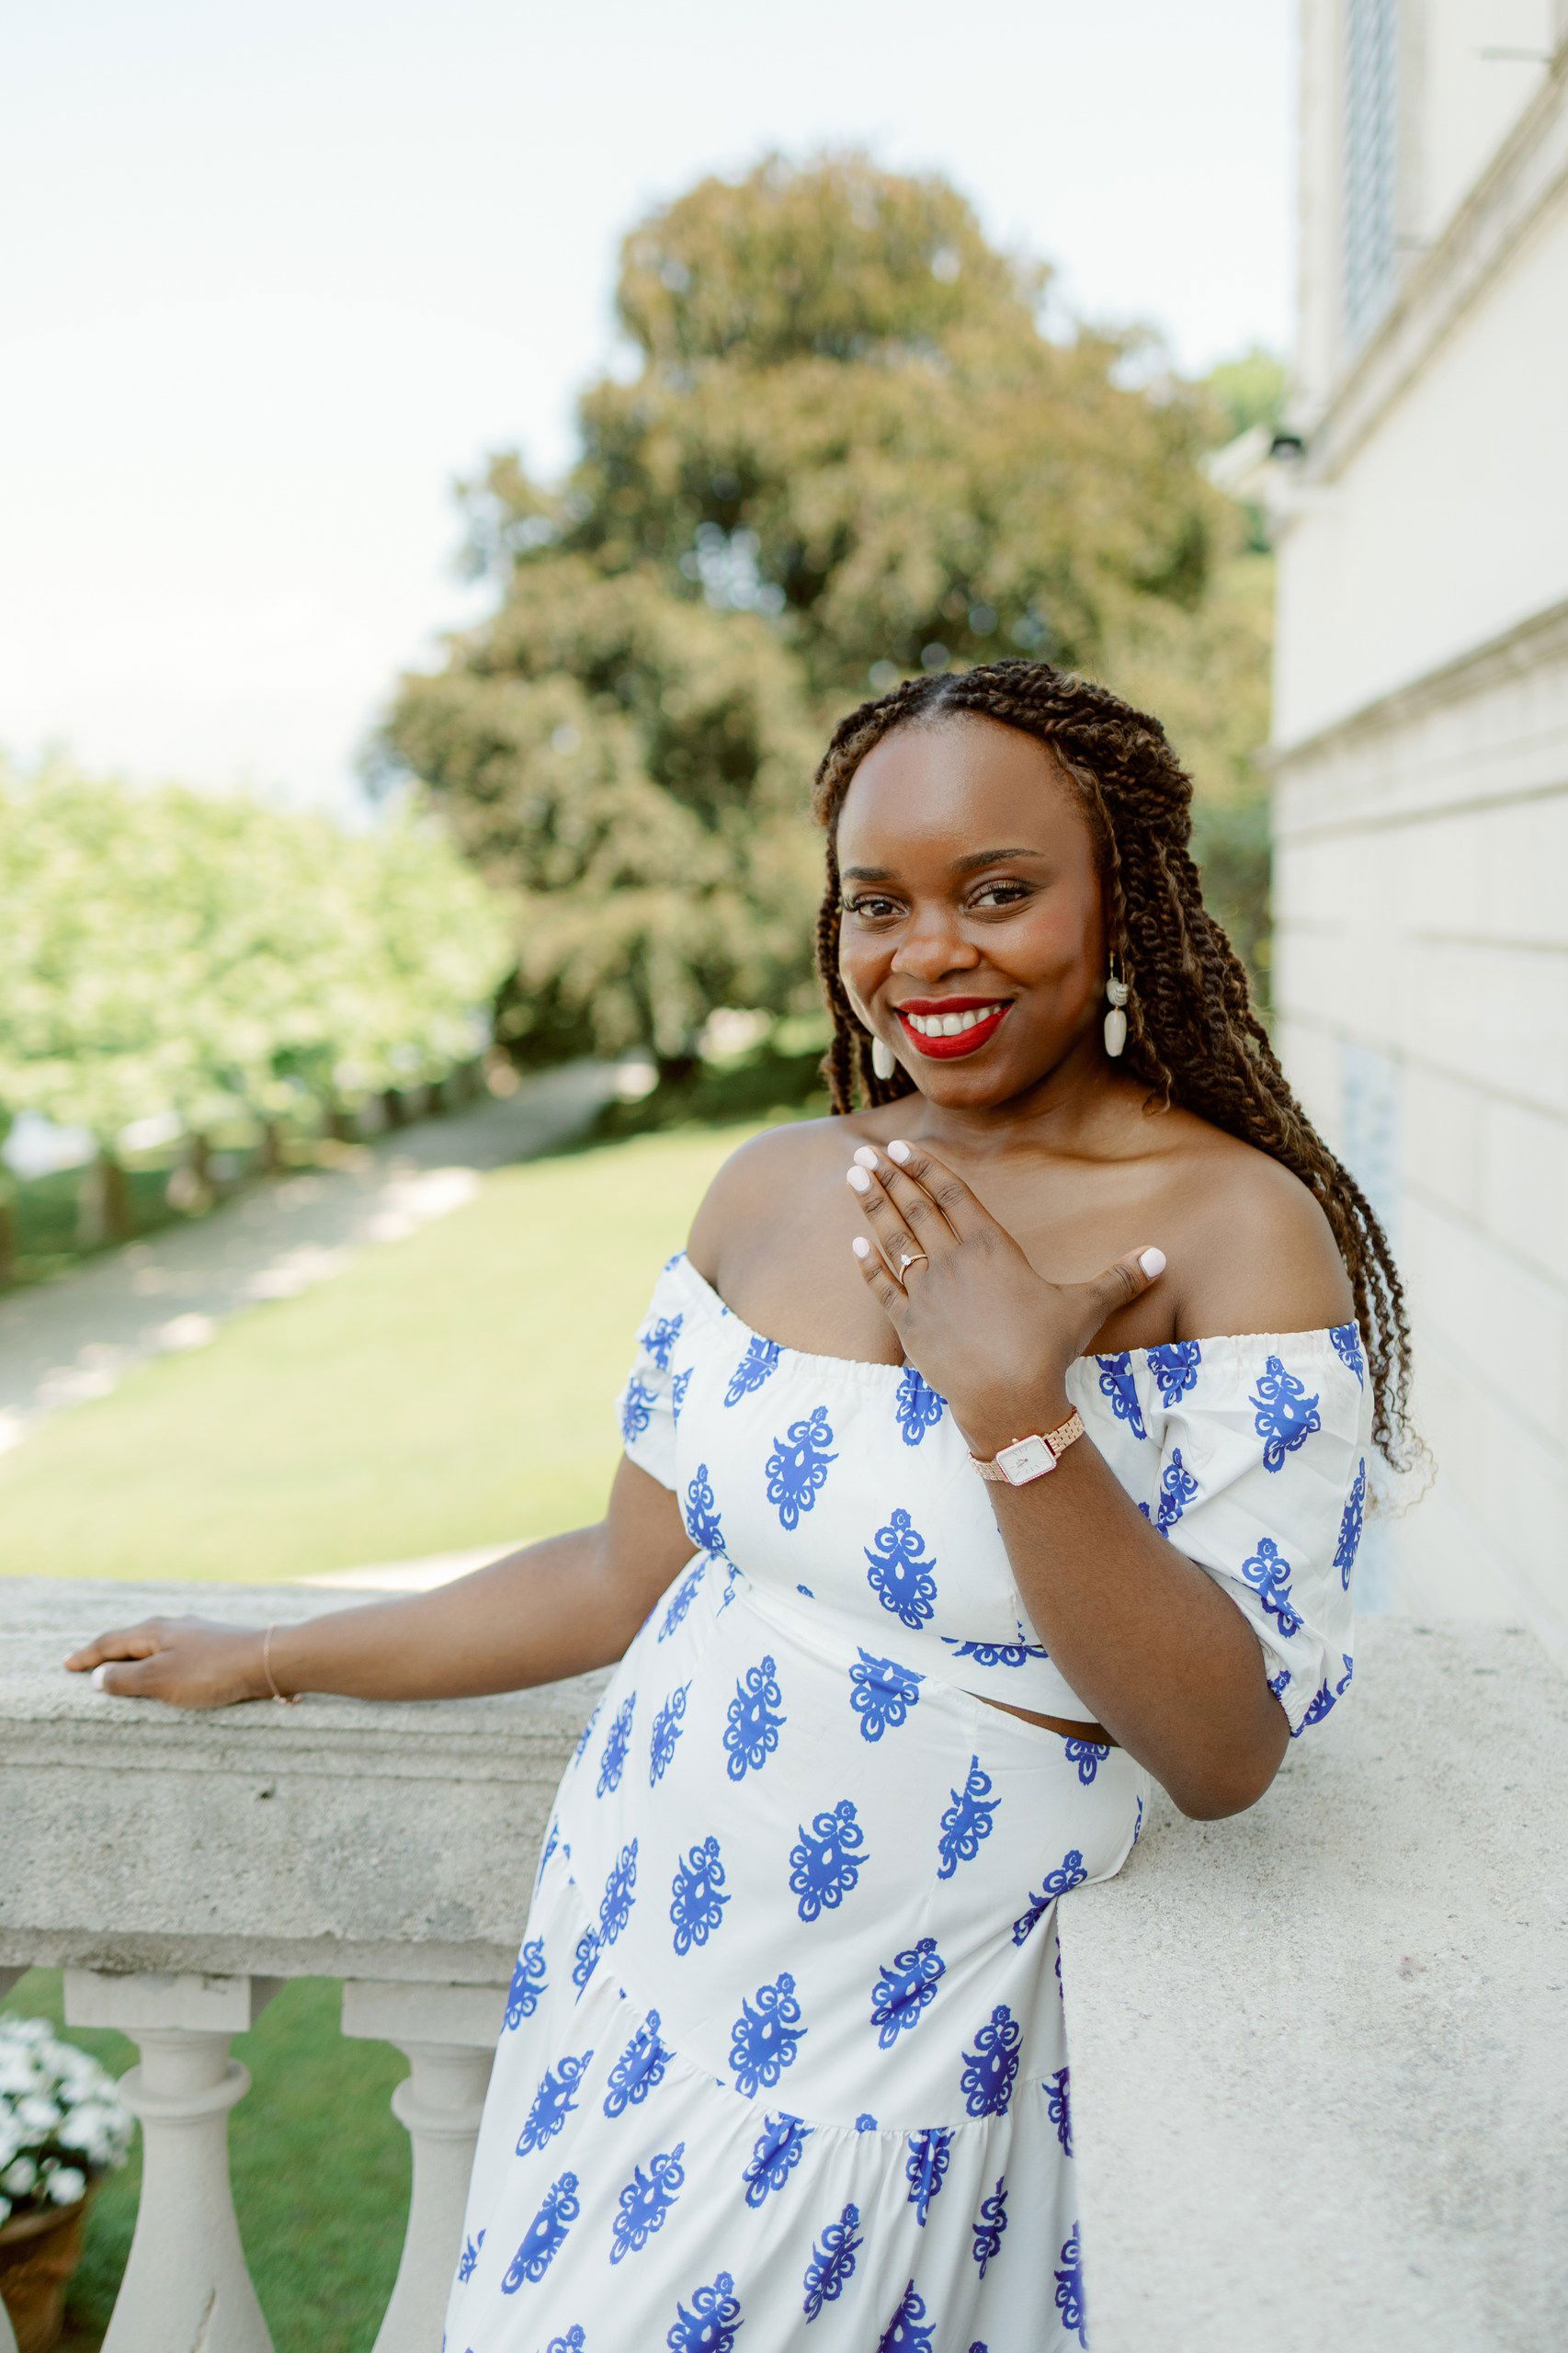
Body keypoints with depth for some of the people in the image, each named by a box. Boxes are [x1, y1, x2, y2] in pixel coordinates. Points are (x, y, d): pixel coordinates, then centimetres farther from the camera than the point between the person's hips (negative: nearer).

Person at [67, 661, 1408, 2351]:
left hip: (900, 2039, -5)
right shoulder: (775, 1190, 2)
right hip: (632, 1954, 5)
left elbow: (1227, 1754, -17)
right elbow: (633, 1569, 10)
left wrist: (1018, 1412, -28)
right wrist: (270, 1661, 17)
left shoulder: (1241, 1229, -14)